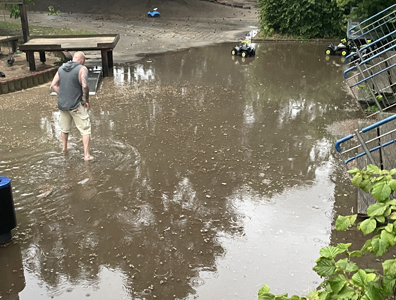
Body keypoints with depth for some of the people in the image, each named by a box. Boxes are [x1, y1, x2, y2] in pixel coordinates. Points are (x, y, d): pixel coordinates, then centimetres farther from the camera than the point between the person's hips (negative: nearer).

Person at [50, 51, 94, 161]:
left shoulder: (61, 68, 8)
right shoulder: (82, 69, -11)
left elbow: (53, 85, 5)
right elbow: (84, 86, -24)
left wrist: (62, 96, 9)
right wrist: (87, 100, -11)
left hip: (62, 104, 6)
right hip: (76, 105, -6)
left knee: (64, 127, 24)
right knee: (85, 129, 2)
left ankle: (64, 148, 43)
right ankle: (87, 155, -1)